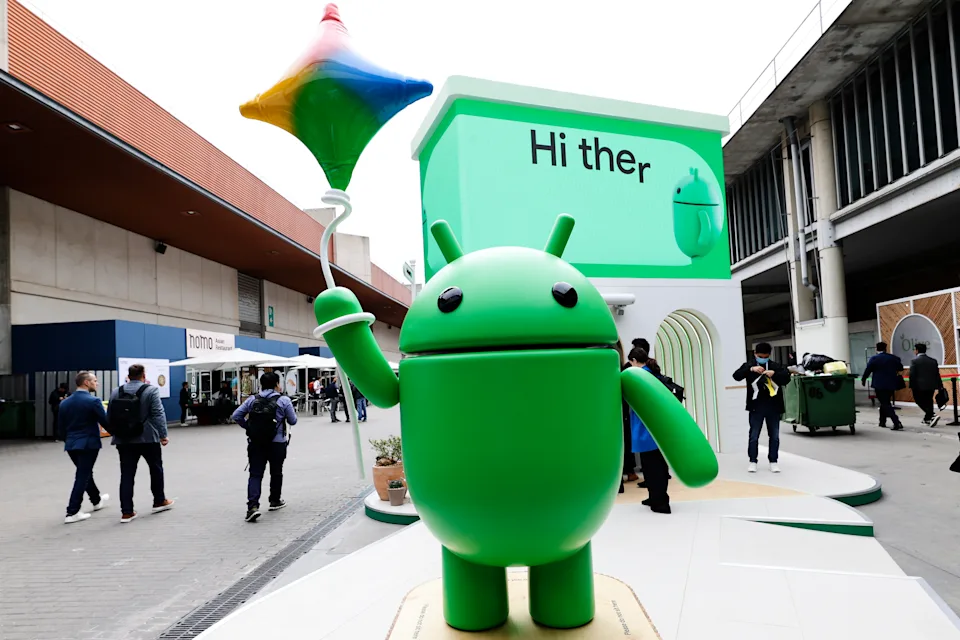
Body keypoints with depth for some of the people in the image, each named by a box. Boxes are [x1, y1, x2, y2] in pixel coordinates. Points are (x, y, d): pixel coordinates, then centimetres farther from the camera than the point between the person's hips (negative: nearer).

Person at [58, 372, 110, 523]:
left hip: (71, 444, 7)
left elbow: (62, 427, 11)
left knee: (84, 473, 21)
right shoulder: (93, 401, -15)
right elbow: (105, 422, -13)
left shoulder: (65, 402, 6)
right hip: (88, 444, -7)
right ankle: (72, 512, -1)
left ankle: (97, 500, 39)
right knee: (82, 476, -1)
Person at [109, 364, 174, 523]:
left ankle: (126, 512, 1)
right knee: (156, 469, 15)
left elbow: (109, 416, 12)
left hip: (124, 440, 4)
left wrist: (116, 433, 22)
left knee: (127, 475, 3)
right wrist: (163, 435, -8)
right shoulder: (151, 390, -7)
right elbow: (158, 414, -12)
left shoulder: (116, 392, 7)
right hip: (148, 438, -3)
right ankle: (159, 501, 26)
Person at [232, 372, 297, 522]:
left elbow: (236, 416, 1)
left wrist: (248, 426, 12)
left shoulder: (252, 400, 3)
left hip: (255, 443, 2)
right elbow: (293, 421, 0)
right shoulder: (284, 401, -6)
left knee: (255, 474, 1)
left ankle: (253, 505, -16)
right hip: (277, 443, -2)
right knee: (276, 473, 16)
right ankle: (275, 501, 31)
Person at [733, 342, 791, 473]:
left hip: (773, 407, 2)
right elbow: (736, 376, -13)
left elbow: (787, 377, -3)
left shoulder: (776, 366, 7)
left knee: (774, 436, 8)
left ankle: (773, 461, 18)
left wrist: (775, 374, -21)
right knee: (754, 436, 2)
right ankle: (753, 461, 10)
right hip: (756, 407, -2)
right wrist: (751, 369, -26)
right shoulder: (749, 365, 2)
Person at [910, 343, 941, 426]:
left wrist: (911, 386, -5)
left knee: (921, 403, 3)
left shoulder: (914, 361, -11)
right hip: (931, 386, 6)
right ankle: (927, 419, 24)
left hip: (919, 386, -6)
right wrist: (938, 386, 12)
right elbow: (937, 374, 8)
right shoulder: (933, 361, 6)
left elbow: (912, 375, -13)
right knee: (929, 403, 15)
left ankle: (932, 416, -15)